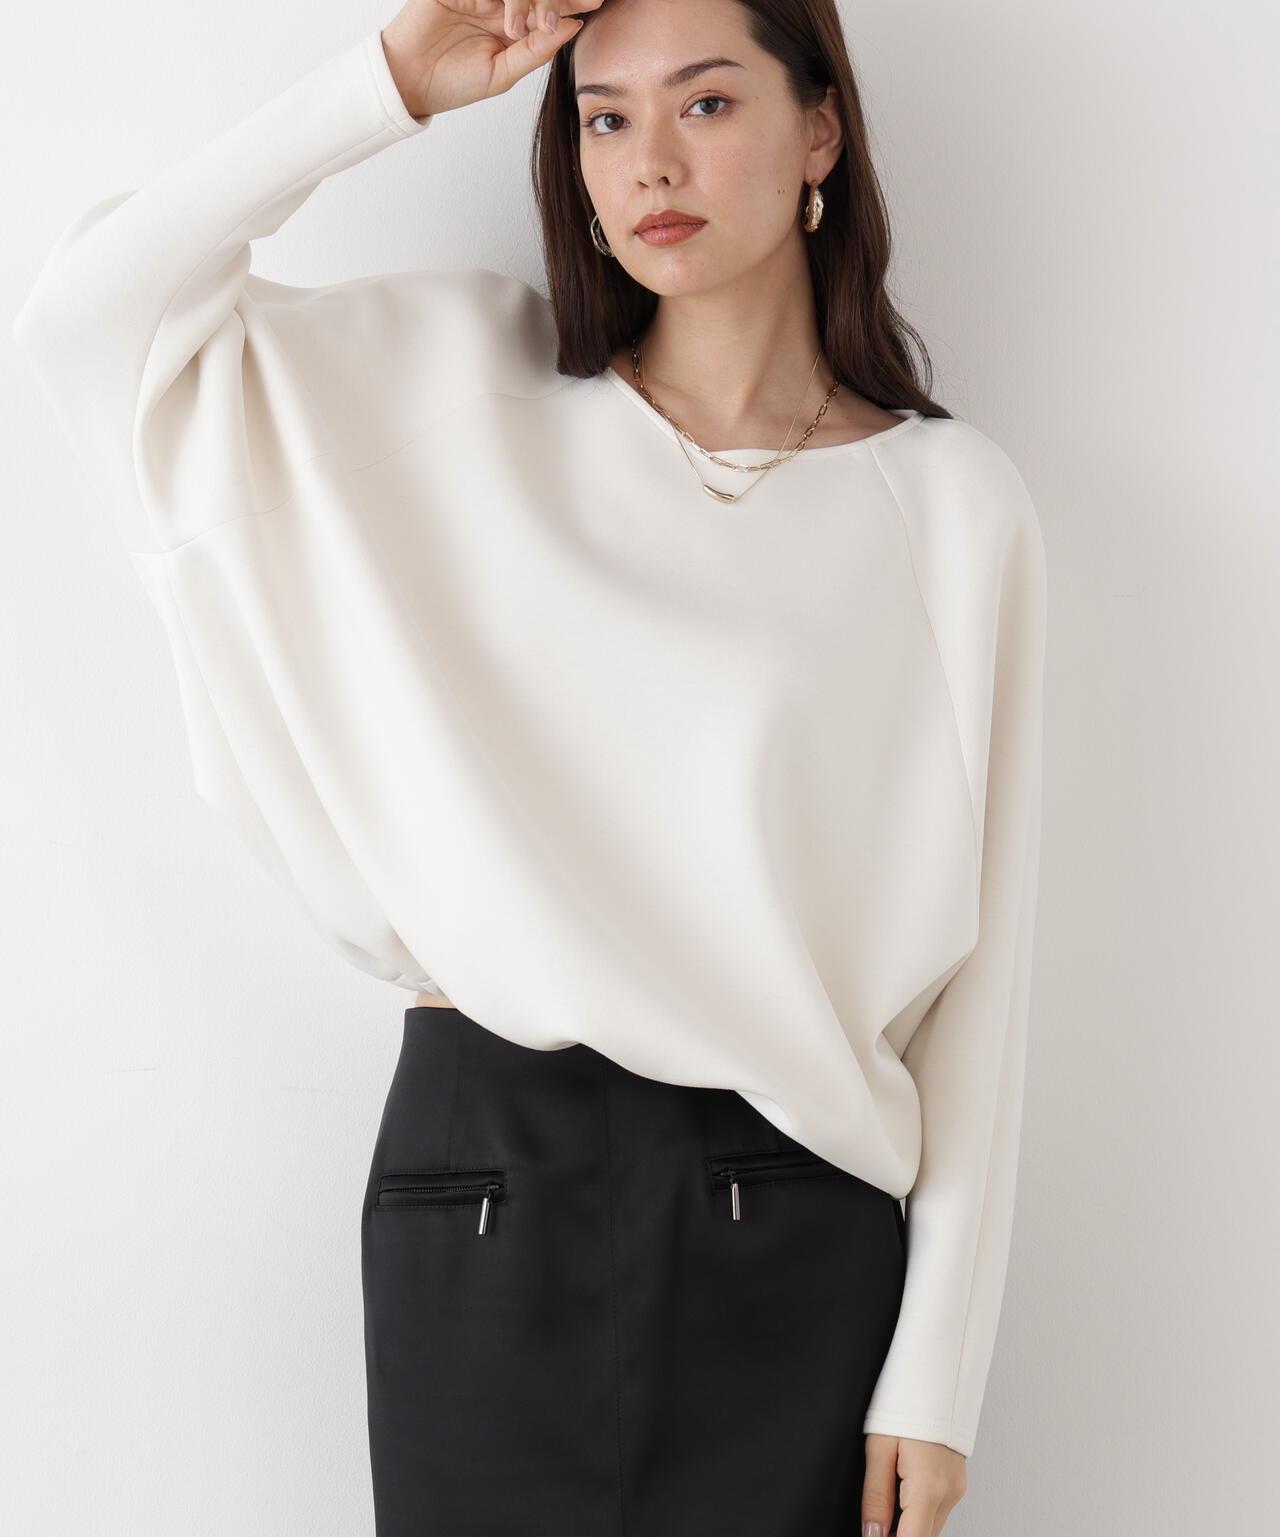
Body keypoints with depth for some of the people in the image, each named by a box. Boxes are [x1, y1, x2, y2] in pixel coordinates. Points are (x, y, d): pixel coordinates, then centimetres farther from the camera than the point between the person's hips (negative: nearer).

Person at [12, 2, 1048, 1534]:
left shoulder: (950, 500, -1)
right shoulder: (468, 385, 4)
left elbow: (978, 957, -1)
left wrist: (938, 1372, -4)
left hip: (795, 1222, -1)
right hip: (488, 1179, 1)